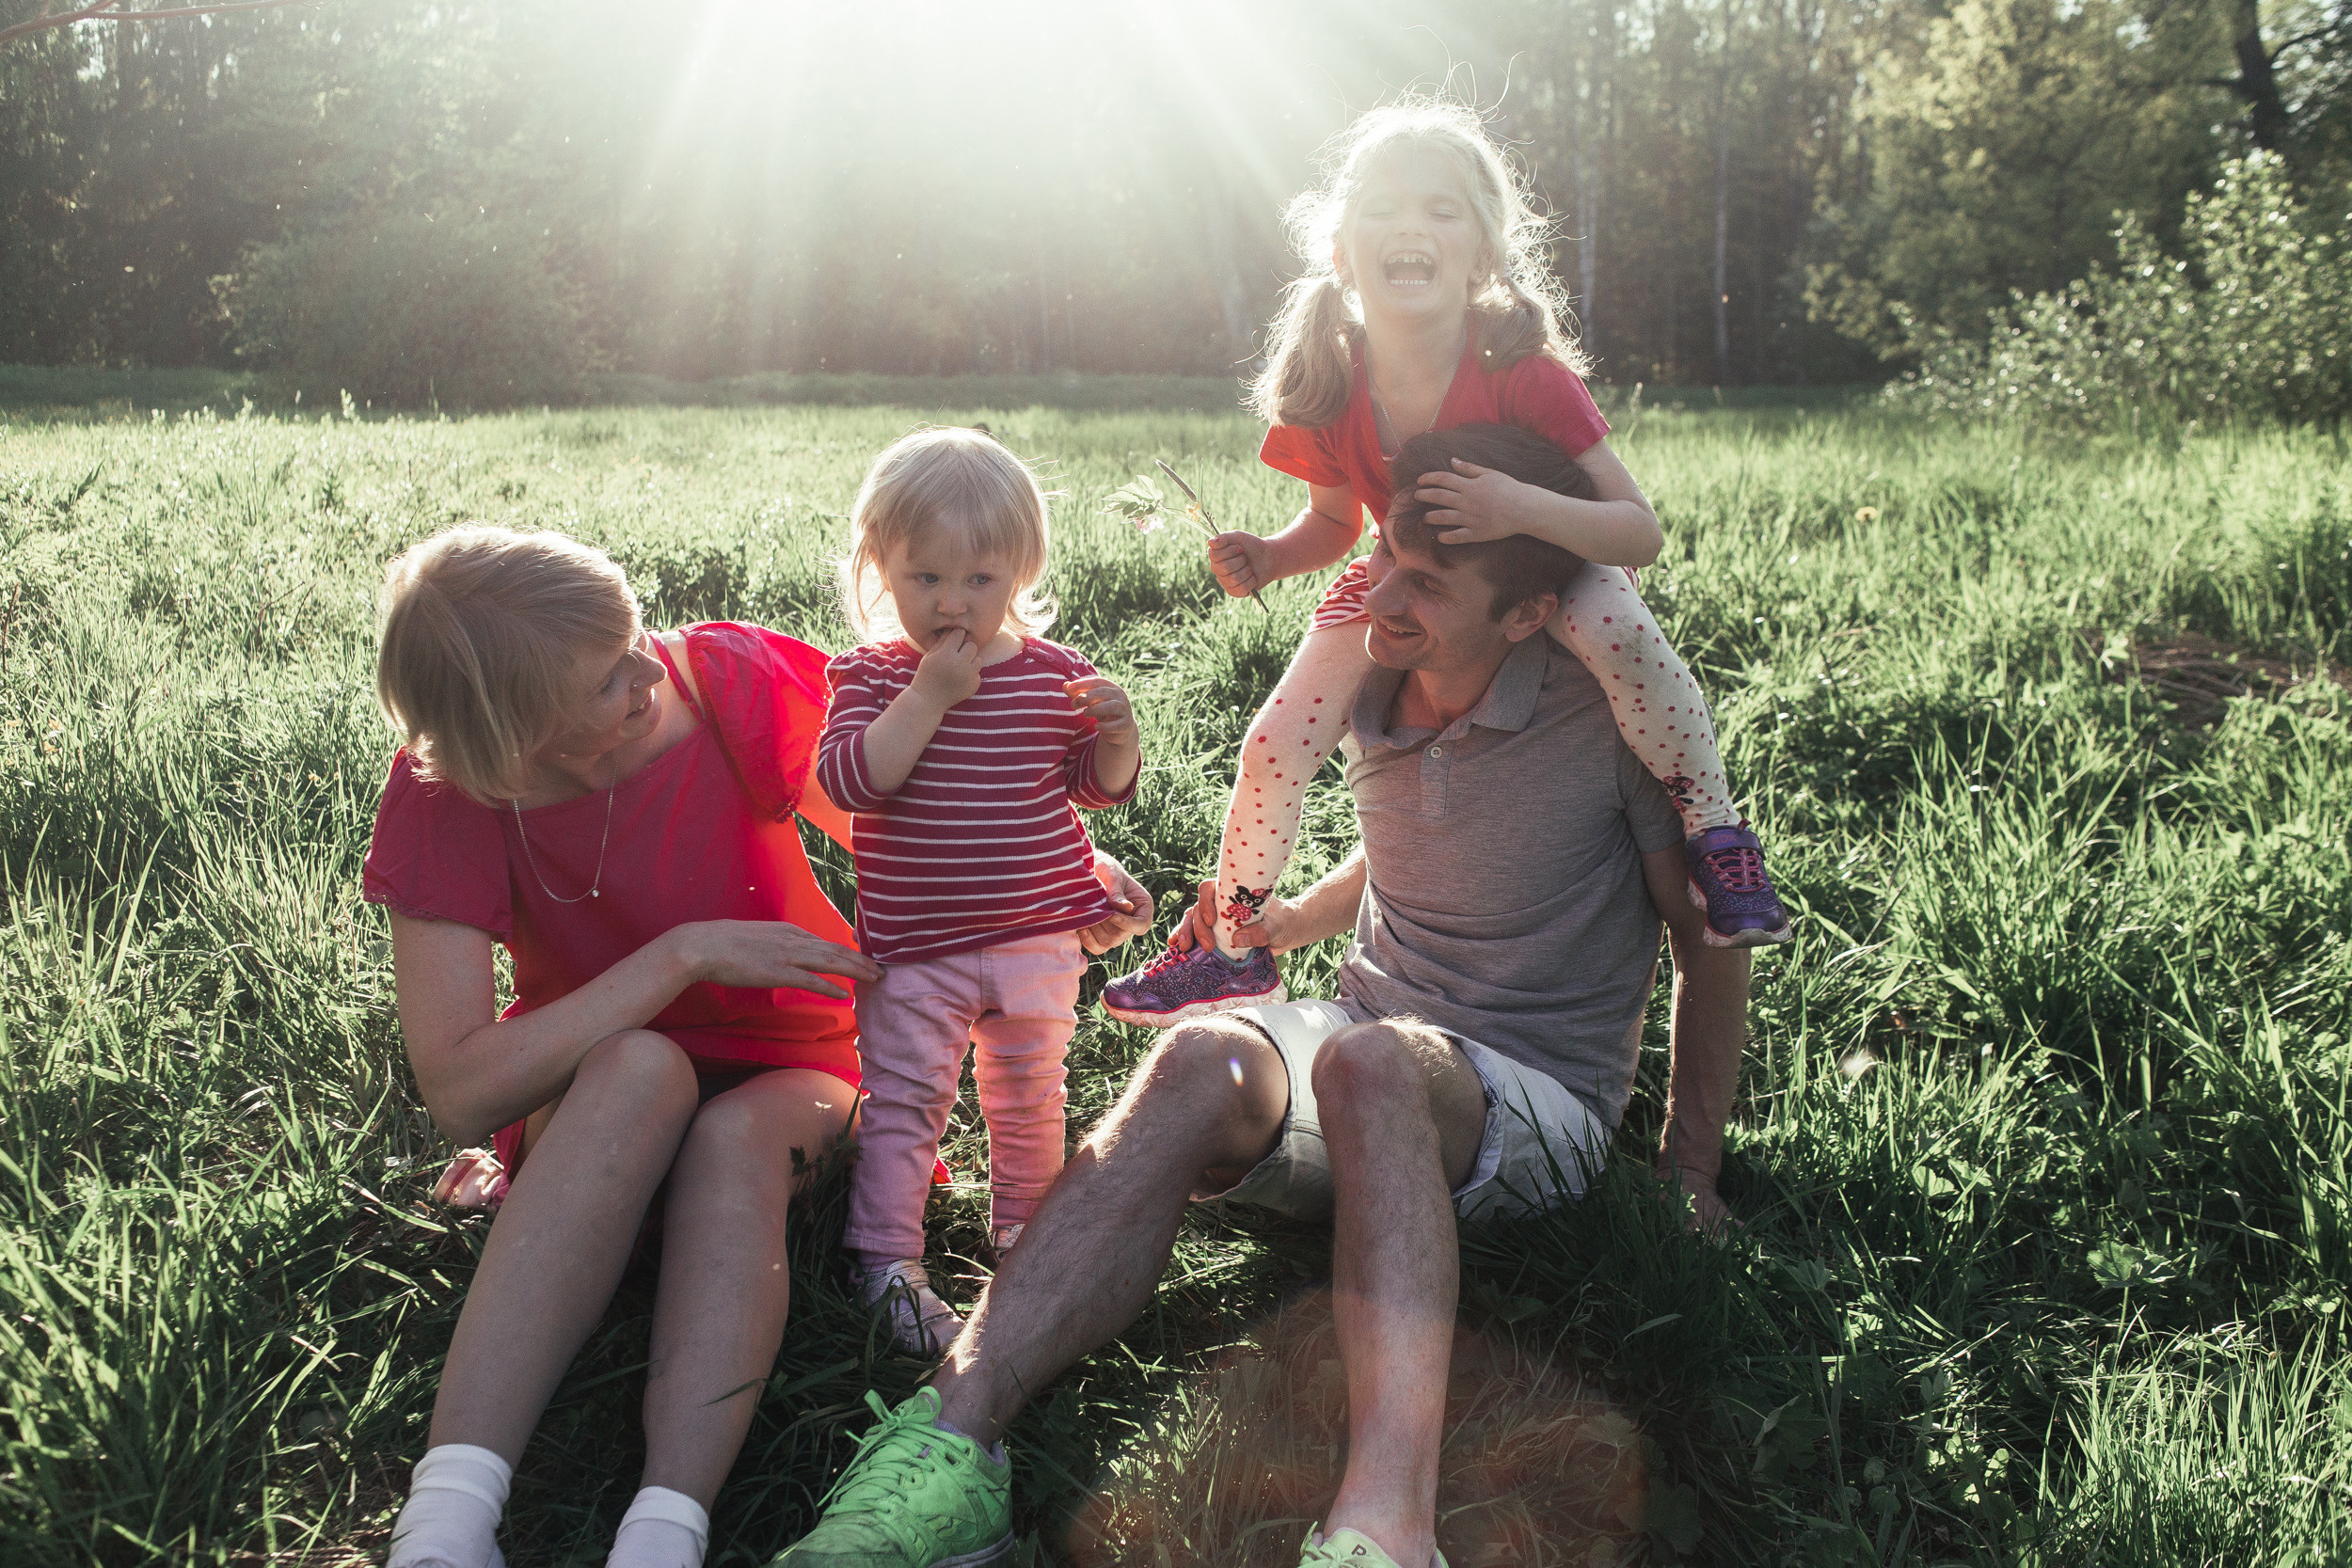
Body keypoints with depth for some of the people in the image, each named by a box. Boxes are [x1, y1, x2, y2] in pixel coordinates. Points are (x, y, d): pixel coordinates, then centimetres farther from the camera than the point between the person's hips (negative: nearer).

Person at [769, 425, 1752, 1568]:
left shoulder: (1611, 706, -9)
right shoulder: (1366, 689, 6)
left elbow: (1708, 934, 0)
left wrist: (1691, 1165, 1)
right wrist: (1295, 919, 18)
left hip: (1538, 1101, -4)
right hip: (1369, 1072, 4)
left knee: (1368, 1060, -41)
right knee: (1203, 1060, -33)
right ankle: (952, 1438, -46)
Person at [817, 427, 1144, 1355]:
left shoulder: (1055, 672, -1)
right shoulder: (872, 674, -7)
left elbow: (1101, 789, 4)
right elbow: (849, 779, -22)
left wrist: (1117, 735, -18)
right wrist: (931, 694, -26)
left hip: (1037, 938, 3)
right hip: (913, 945, -3)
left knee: (1029, 1101, 17)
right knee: (903, 1102, 4)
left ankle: (1024, 1234, 35)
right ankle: (887, 1260, 13)